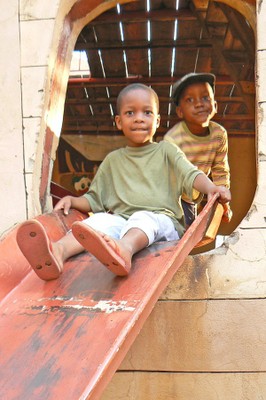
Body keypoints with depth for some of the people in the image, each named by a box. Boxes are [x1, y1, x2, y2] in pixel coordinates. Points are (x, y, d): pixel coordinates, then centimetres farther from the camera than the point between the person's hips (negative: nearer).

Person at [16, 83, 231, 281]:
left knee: (143, 218, -36)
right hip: (121, 219, 3)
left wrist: (211, 188, -20)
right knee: (101, 219, -29)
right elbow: (94, 200, 24)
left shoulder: (166, 151, 17)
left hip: (161, 220, -2)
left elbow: (191, 174, 1)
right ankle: (59, 250, -56)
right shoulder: (113, 160, 23)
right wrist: (72, 200, 4)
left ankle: (125, 248, -69)